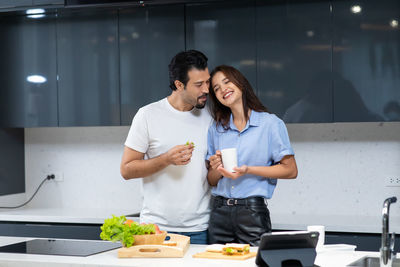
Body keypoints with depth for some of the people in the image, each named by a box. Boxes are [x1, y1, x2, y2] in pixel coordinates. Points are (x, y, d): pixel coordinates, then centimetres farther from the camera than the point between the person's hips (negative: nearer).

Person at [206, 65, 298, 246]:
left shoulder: (270, 123, 0)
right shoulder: (216, 129, 13)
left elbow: (290, 170, -4)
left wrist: (248, 170, -13)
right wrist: (216, 168, -6)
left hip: (252, 212, -3)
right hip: (219, 211, 4)